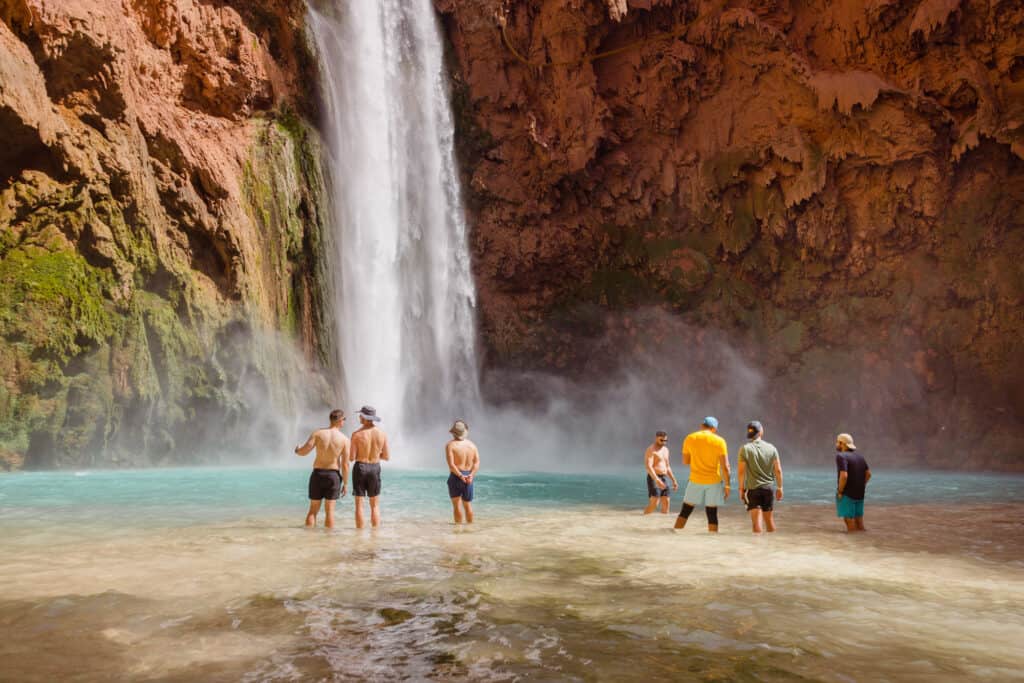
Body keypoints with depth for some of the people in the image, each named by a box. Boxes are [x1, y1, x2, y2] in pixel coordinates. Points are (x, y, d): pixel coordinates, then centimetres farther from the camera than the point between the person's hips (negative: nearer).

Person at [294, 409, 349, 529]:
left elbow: (304, 451, -13)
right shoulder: (344, 439, -8)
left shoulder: (318, 433, -6)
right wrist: (345, 483, 2)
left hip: (317, 474, 1)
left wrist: (297, 451, 12)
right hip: (333, 475, -1)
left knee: (313, 510, 10)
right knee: (330, 511, 5)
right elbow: (345, 464, -8)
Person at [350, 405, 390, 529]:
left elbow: (351, 457, -10)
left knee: (359, 504, 6)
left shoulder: (357, 434, -11)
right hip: (375, 469, 2)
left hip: (360, 468, -2)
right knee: (375, 506, 11)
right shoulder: (382, 433, -3)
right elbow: (387, 457, 1)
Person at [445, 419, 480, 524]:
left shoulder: (450, 445, -9)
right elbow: (477, 462, -4)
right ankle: (470, 525, 20)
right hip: (469, 477, 4)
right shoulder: (472, 444, 5)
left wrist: (460, 476, -18)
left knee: (457, 504, 2)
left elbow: (451, 465, -19)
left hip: (456, 476, -4)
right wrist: (471, 475, -13)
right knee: (468, 504, 15)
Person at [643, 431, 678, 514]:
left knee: (666, 503, 2)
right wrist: (657, 480, -35)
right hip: (654, 478, -8)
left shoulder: (665, 449, 16)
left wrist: (674, 480, 18)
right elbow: (648, 467, -24)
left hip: (664, 478, 8)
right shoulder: (650, 450, -11)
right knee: (654, 504, -17)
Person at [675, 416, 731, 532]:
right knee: (712, 514, 4)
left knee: (685, 512, 9)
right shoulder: (719, 441, -5)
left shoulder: (689, 439, 1)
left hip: (695, 480, 1)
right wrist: (727, 485, -3)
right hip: (714, 481, -1)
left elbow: (685, 461, 5)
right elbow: (725, 466, -9)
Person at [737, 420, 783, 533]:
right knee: (769, 519, 17)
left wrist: (741, 489, -2)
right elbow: (778, 470, 1)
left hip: (753, 489, -3)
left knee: (757, 520, -2)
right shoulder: (771, 448, 0)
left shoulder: (745, 449, -8)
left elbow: (741, 471, -11)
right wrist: (779, 487, 11)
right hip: (768, 487, 3)